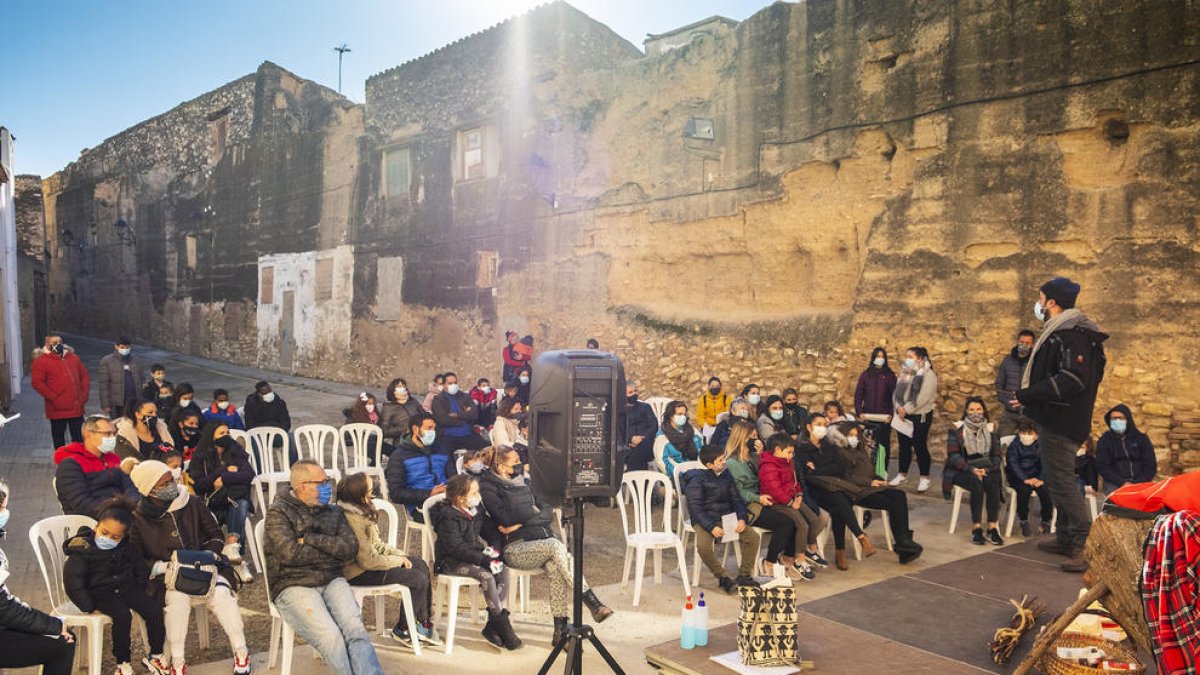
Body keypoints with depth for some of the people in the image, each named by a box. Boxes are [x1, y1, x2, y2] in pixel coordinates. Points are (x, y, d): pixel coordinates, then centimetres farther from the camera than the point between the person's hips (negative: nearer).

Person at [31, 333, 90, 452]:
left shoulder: (74, 358, 12)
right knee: (59, 439, 7)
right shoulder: (41, 361, -5)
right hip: (58, 409, -4)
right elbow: (37, 382, -12)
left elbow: (84, 376, 17)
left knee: (79, 438, 9)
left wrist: (84, 395, 6)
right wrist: (53, 398, -15)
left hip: (77, 408, 4)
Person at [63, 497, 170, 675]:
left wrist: (139, 592, 8)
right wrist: (88, 606, -16)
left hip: (125, 586, 5)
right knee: (122, 615, -31)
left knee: (154, 609, -14)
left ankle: (155, 656, 0)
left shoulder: (126, 547, 2)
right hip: (99, 592, -5)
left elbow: (140, 567, 17)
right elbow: (73, 581, -13)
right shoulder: (82, 549, -13)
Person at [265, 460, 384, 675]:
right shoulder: (279, 513, 3)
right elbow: (291, 553, -11)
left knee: (356, 630, -25)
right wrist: (331, 550, -1)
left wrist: (311, 540, -6)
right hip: (294, 586, -3)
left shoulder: (334, 512, 17)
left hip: (332, 582, 3)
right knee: (331, 637, -29)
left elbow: (350, 548, 4)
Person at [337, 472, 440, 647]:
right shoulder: (353, 520, -27)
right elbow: (368, 561, -25)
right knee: (419, 579, -11)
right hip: (359, 573, -10)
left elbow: (377, 543, 14)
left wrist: (399, 554, 2)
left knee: (421, 565, 7)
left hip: (369, 562, 10)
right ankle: (402, 629, 8)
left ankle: (424, 624, 9)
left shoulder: (361, 512, 4)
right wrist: (399, 561, -13)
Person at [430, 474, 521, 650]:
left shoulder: (477, 511, 8)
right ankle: (502, 624, -18)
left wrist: (494, 548, -5)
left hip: (474, 556, 7)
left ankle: (491, 626, -14)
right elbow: (457, 548, -23)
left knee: (503, 570, -18)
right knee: (486, 576, -30)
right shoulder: (448, 518, -16)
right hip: (452, 562, -7)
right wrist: (484, 560, -27)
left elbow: (493, 530, 17)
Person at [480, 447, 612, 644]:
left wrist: (521, 523, -6)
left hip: (541, 542, 5)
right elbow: (508, 517, -14)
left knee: (555, 568, -30)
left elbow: (548, 513, 10)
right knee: (556, 546, -32)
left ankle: (560, 629, -29)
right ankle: (591, 602, -31)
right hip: (514, 548, -5)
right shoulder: (488, 488, 2)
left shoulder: (522, 482, 20)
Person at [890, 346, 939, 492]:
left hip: (920, 416, -7)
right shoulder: (904, 373, 13)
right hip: (903, 416, 7)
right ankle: (902, 475, 23)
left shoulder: (928, 375, -10)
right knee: (904, 445, 12)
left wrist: (906, 409, -18)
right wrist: (898, 407, -10)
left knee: (920, 446, -4)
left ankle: (924, 478, 6)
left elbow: (923, 397, -19)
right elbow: (897, 392, 8)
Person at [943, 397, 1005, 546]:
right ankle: (977, 528, -32)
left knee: (992, 482, -31)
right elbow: (953, 455, -6)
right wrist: (971, 469, -19)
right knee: (977, 484, -34)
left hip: (986, 470, 2)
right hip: (962, 471, -2)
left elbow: (997, 456, 7)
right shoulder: (957, 429, 3)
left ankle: (992, 528, -32)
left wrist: (986, 469, -13)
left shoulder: (990, 429, 12)